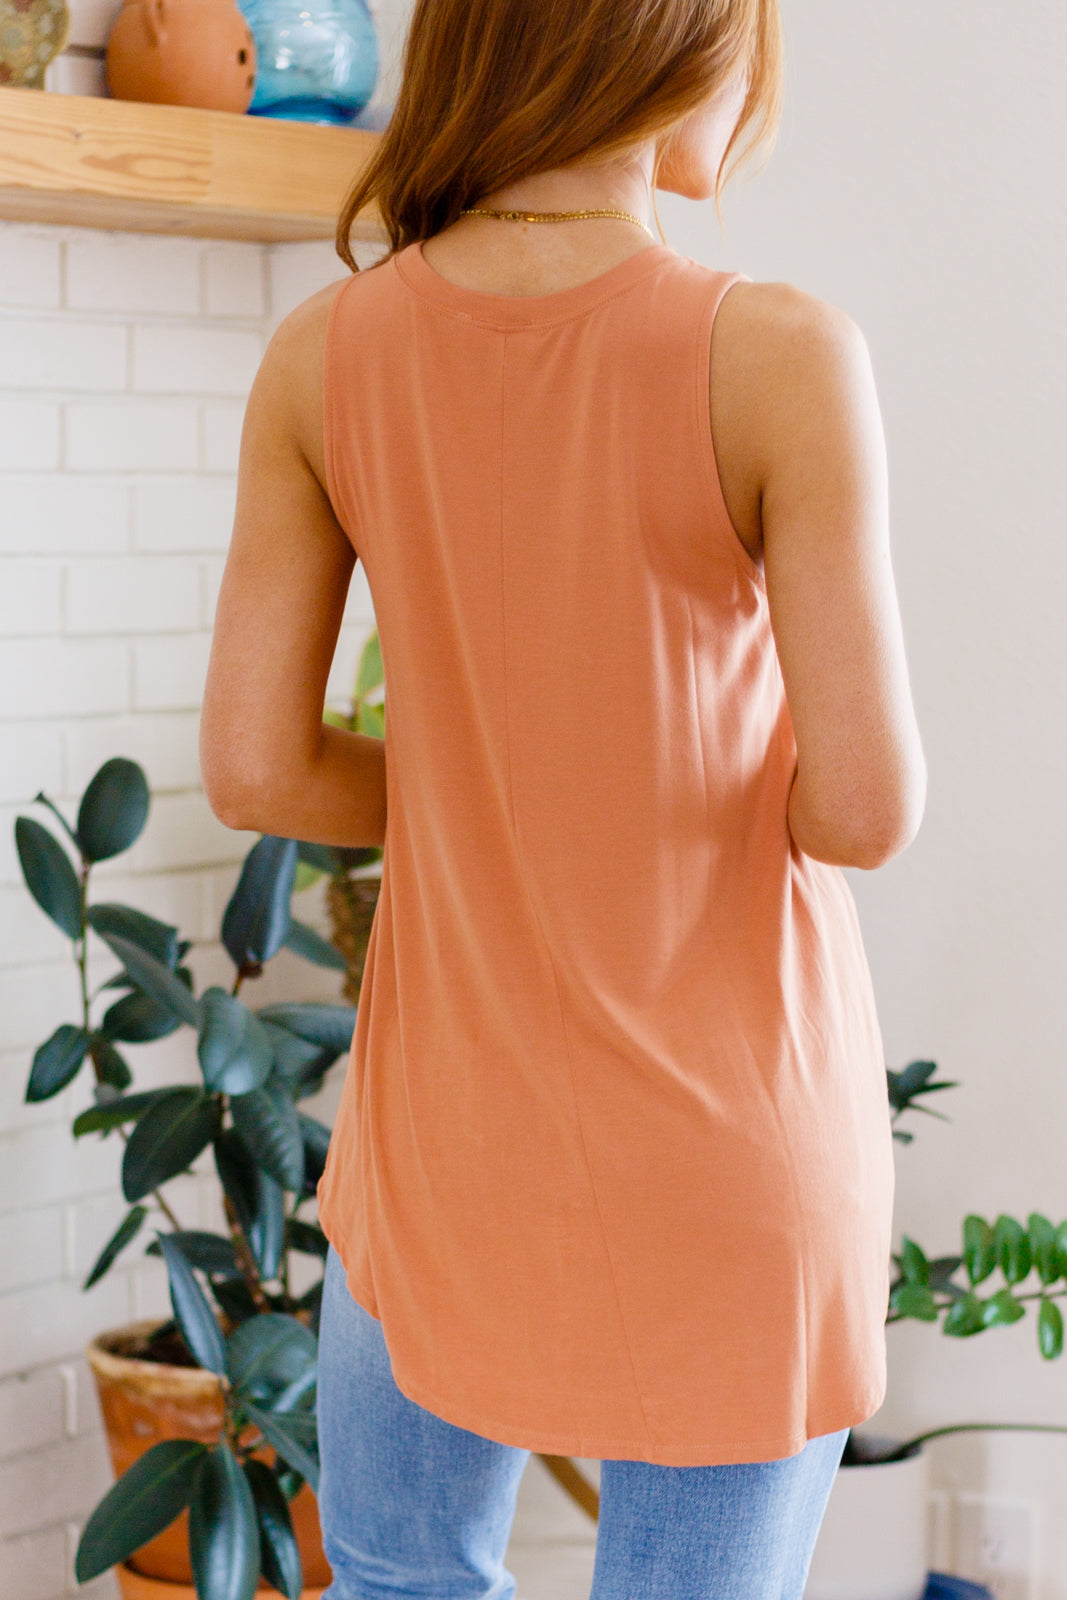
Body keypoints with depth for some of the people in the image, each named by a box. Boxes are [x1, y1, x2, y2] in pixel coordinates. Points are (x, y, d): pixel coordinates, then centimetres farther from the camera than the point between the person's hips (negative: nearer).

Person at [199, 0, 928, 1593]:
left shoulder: (324, 358, -8)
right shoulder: (780, 357, -19)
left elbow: (254, 765, -7)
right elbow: (866, 806, -20)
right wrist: (779, 799, 3)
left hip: (460, 1107, 3)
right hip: (729, 1121, -3)